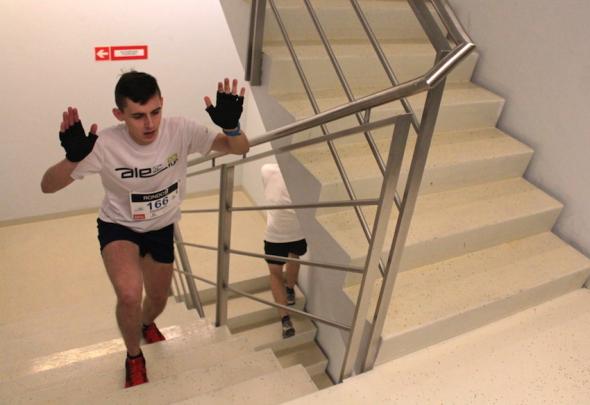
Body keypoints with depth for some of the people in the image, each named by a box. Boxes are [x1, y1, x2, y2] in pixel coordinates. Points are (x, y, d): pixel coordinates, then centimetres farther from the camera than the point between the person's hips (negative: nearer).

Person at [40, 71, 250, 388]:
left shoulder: (180, 130, -25)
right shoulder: (106, 145, -28)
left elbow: (240, 148, -21)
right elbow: (48, 186, -24)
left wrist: (231, 125, -44)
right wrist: (73, 158, -45)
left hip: (162, 228, 3)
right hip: (118, 227, -3)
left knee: (158, 299, 19)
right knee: (130, 295, -28)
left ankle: (147, 324, 60)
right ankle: (134, 357, 6)